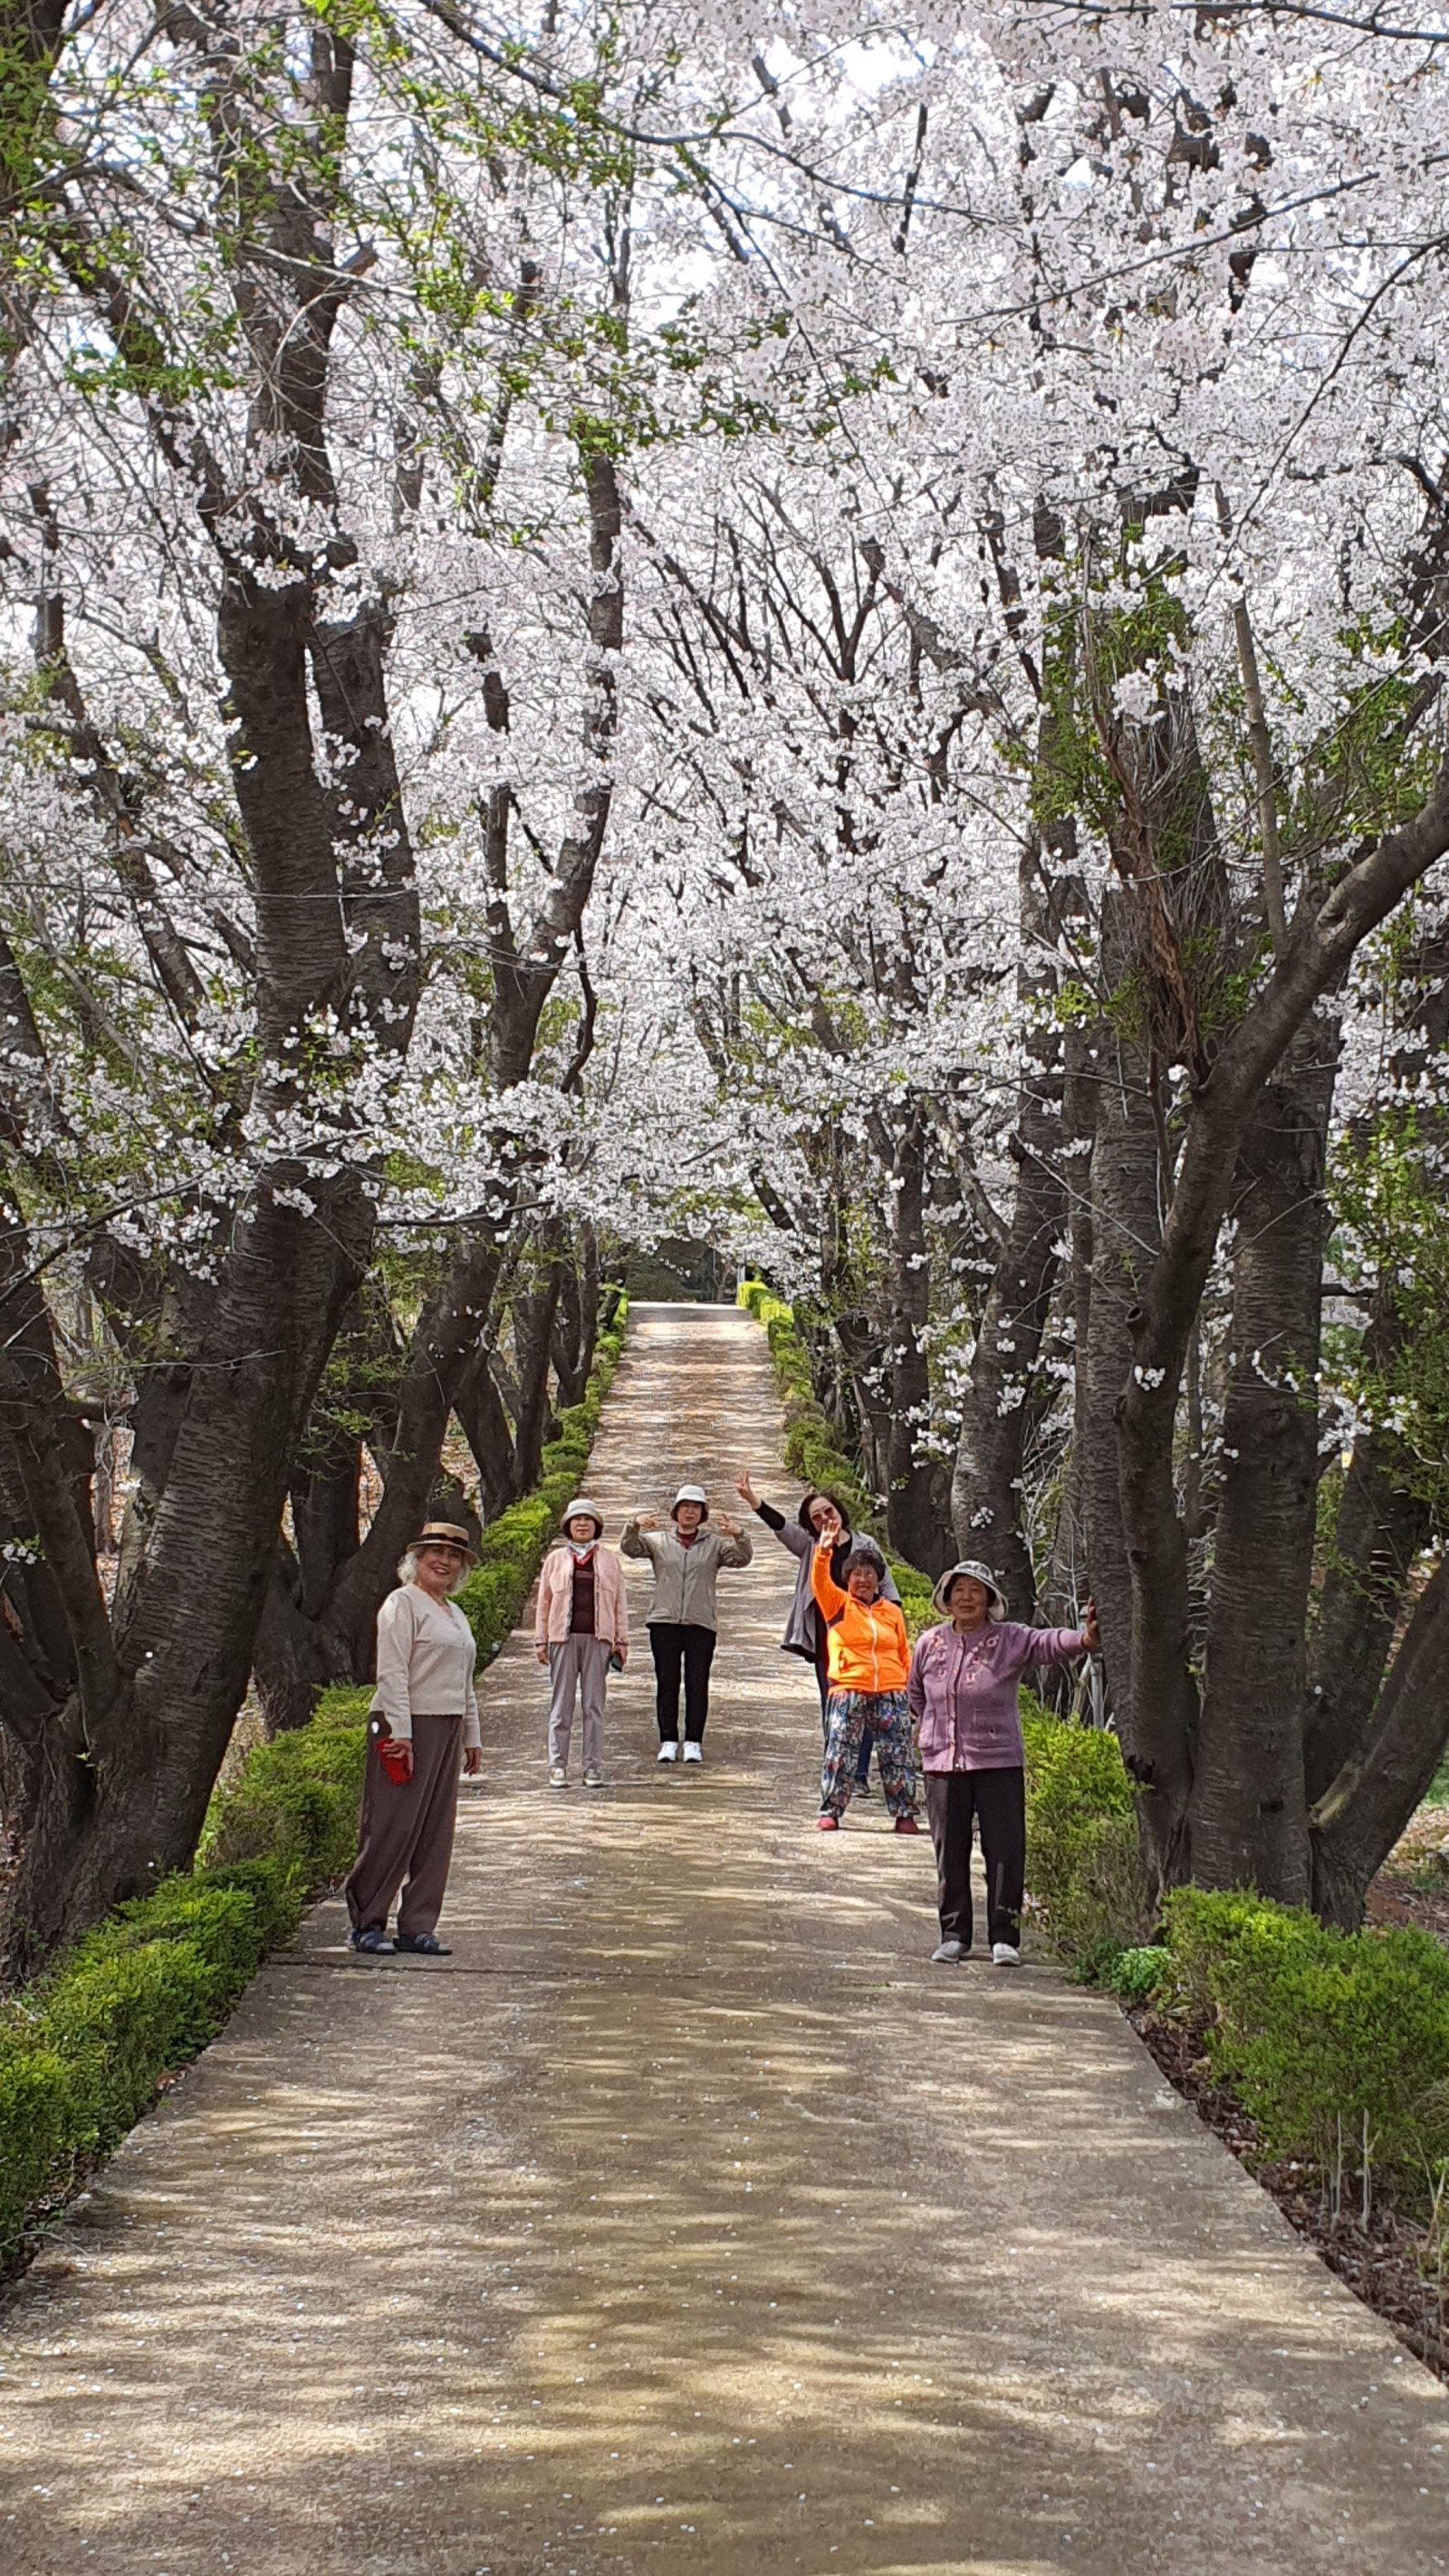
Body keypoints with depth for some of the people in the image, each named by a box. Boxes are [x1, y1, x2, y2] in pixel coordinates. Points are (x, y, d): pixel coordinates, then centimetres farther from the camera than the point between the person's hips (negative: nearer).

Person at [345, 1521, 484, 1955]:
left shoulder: (455, 1615, 21)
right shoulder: (402, 1604, -5)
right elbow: (391, 1672, -14)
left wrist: (472, 1737, 20)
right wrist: (400, 1733, -20)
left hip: (446, 1731, 8)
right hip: (407, 1727, -8)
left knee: (436, 1832, 6)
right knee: (392, 1827, -7)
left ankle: (417, 1927, 10)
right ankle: (366, 1923, 1)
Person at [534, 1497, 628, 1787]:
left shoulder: (609, 1560, 13)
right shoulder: (556, 1559, 11)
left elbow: (619, 1603, 12)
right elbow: (544, 1601, 10)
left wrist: (621, 1640, 5)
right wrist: (540, 1640, 4)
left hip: (597, 1638, 0)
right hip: (563, 1638, 0)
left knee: (594, 1705, 2)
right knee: (562, 1704, 0)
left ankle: (593, 1767, 4)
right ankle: (557, 1766, 1)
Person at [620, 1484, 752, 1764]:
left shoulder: (715, 1543, 11)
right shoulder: (658, 1541, 13)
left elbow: (742, 1558, -1)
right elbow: (629, 1548, 1)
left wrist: (737, 1535, -22)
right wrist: (634, 1525, -20)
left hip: (700, 1624, 0)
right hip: (664, 1622, 0)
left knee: (698, 1684, -2)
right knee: (666, 1683, 0)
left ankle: (694, 1742, 3)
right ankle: (668, 1741, 5)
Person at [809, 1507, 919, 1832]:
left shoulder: (892, 1612, 13)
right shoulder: (838, 1605, 7)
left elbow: (905, 1655, 17)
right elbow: (820, 1583, -11)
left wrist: (911, 1691, 12)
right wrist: (823, 1551, -26)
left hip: (891, 1693, 2)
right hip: (848, 1692, -2)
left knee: (898, 1755, 2)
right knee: (841, 1753, -6)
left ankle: (904, 1814, 9)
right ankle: (830, 1812, 2)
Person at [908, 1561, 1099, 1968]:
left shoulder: (1009, 1640, -4)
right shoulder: (929, 1644, 7)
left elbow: (1049, 1643, -23)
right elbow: (915, 1694, 24)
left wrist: (1084, 1639, -43)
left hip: (998, 1763, -3)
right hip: (942, 1764, 3)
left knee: (1005, 1851, -4)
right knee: (950, 1854, 8)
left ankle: (1004, 1937, 4)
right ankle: (955, 1934, 18)